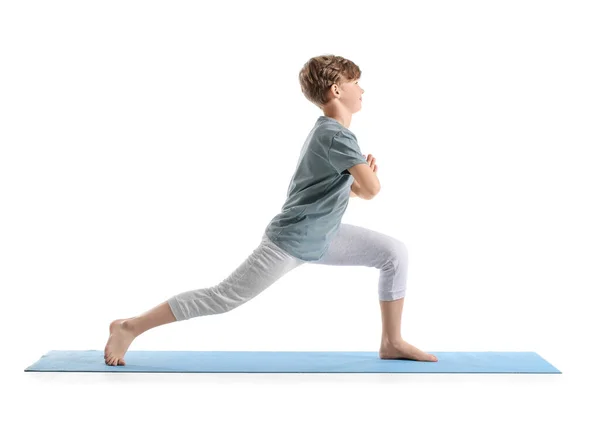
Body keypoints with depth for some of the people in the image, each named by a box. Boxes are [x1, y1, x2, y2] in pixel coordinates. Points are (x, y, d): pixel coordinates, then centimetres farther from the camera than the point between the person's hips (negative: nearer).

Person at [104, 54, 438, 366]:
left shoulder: (328, 130, 11)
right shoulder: (336, 136, -20)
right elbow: (371, 189, -27)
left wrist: (356, 183, -1)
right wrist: (369, 171, -5)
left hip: (321, 236, 10)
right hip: (291, 240, -10)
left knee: (395, 252, 3)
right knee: (225, 296, -6)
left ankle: (392, 342, 12)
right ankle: (130, 327, 5)